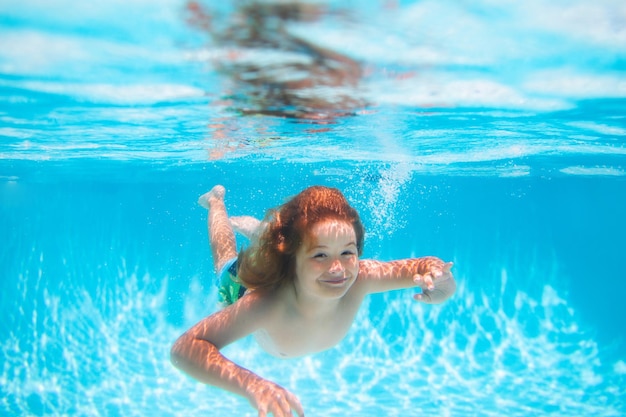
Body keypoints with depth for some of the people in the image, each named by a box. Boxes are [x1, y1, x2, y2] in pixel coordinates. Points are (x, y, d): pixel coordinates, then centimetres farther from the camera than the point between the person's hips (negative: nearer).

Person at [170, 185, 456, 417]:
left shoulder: (361, 279, -46)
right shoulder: (265, 302, -55)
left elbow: (420, 267, -36)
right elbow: (185, 348, -57)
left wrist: (435, 276, -62)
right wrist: (252, 384, -74)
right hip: (245, 284, -1)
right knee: (228, 259, 36)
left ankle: (254, 228, 62)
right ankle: (216, 201, 60)